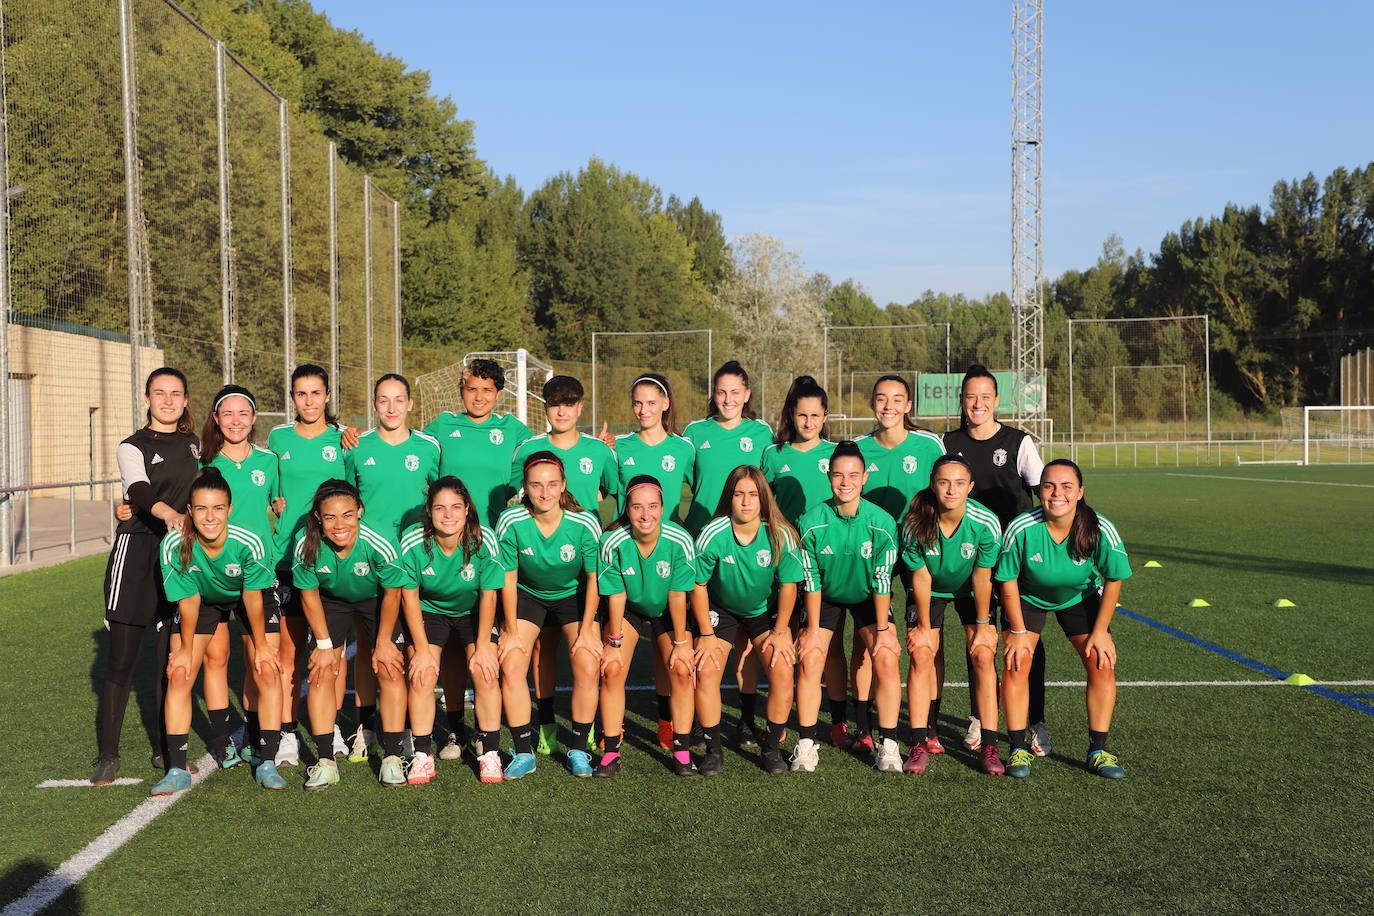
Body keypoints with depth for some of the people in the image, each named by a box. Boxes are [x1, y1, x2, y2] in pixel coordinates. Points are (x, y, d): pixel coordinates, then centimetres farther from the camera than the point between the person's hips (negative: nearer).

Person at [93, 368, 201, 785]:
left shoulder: (195, 445, 14)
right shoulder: (132, 447, 0)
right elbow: (140, 492, -20)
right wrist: (168, 513, -38)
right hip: (136, 552, -3)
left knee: (172, 656, 4)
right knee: (122, 658, -3)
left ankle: (165, 748, 15)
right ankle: (108, 754, 6)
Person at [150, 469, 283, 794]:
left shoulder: (249, 543, -37)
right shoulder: (174, 546, -32)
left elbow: (252, 599, -22)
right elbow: (189, 601, -17)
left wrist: (261, 645, -9)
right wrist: (186, 648, -6)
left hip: (247, 597, -1)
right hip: (204, 599, 2)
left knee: (268, 674, -9)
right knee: (178, 676, -8)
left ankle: (267, 764, 2)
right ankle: (177, 770, 2)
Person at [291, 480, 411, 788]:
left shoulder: (378, 545, -37)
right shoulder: (306, 546, -32)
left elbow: (392, 594, -19)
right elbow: (309, 595, -14)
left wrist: (383, 642, -10)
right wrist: (324, 644, -9)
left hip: (376, 600, -1)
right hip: (331, 601, 2)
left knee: (390, 670, -9)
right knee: (321, 672, -8)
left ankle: (391, 758, 1)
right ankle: (325, 761, -2)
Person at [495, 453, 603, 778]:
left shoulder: (584, 524, -26)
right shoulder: (511, 522, -24)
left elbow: (594, 579, -13)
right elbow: (508, 580, -12)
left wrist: (586, 630, -11)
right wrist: (512, 632, -9)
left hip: (574, 596, -1)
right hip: (527, 595, 1)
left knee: (588, 667, -15)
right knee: (511, 666, -14)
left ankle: (578, 750, 4)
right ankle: (523, 753, 0)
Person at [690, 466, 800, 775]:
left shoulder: (780, 535, -22)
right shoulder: (712, 535, -24)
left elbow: (788, 585, -9)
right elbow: (698, 585, -13)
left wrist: (780, 632, -6)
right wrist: (706, 634, -10)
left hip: (766, 611, 1)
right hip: (720, 609, 0)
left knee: (782, 672, -16)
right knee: (705, 671, -17)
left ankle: (772, 747, 5)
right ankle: (713, 750, 2)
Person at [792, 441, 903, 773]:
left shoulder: (882, 523, -22)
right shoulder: (812, 523, -21)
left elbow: (882, 580, -16)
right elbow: (811, 580, -13)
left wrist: (883, 629, -13)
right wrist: (813, 628, -11)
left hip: (868, 597, 0)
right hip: (826, 597, 0)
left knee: (887, 660, -16)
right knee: (810, 659, -15)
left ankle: (888, 745, -3)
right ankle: (806, 745, -3)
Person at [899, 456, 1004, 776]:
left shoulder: (986, 524, -28)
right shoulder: (915, 523, -27)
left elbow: (982, 577, -17)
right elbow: (921, 576, -17)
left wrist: (983, 625, -9)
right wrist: (923, 626, -9)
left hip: (971, 592, 0)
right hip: (931, 591, 0)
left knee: (983, 655, -14)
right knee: (921, 655, -13)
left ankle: (990, 747, -8)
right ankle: (919, 745, -8)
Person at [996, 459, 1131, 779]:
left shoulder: (1100, 530, -29)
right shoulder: (1021, 529, -31)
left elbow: (1113, 580, -13)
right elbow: (1008, 582, -16)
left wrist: (1101, 631, -11)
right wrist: (1018, 631, -14)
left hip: (1080, 597, 1)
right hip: (1028, 598, -1)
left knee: (1102, 663, -11)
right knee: (1016, 664, -15)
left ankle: (1098, 750, 4)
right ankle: (1019, 749, -2)